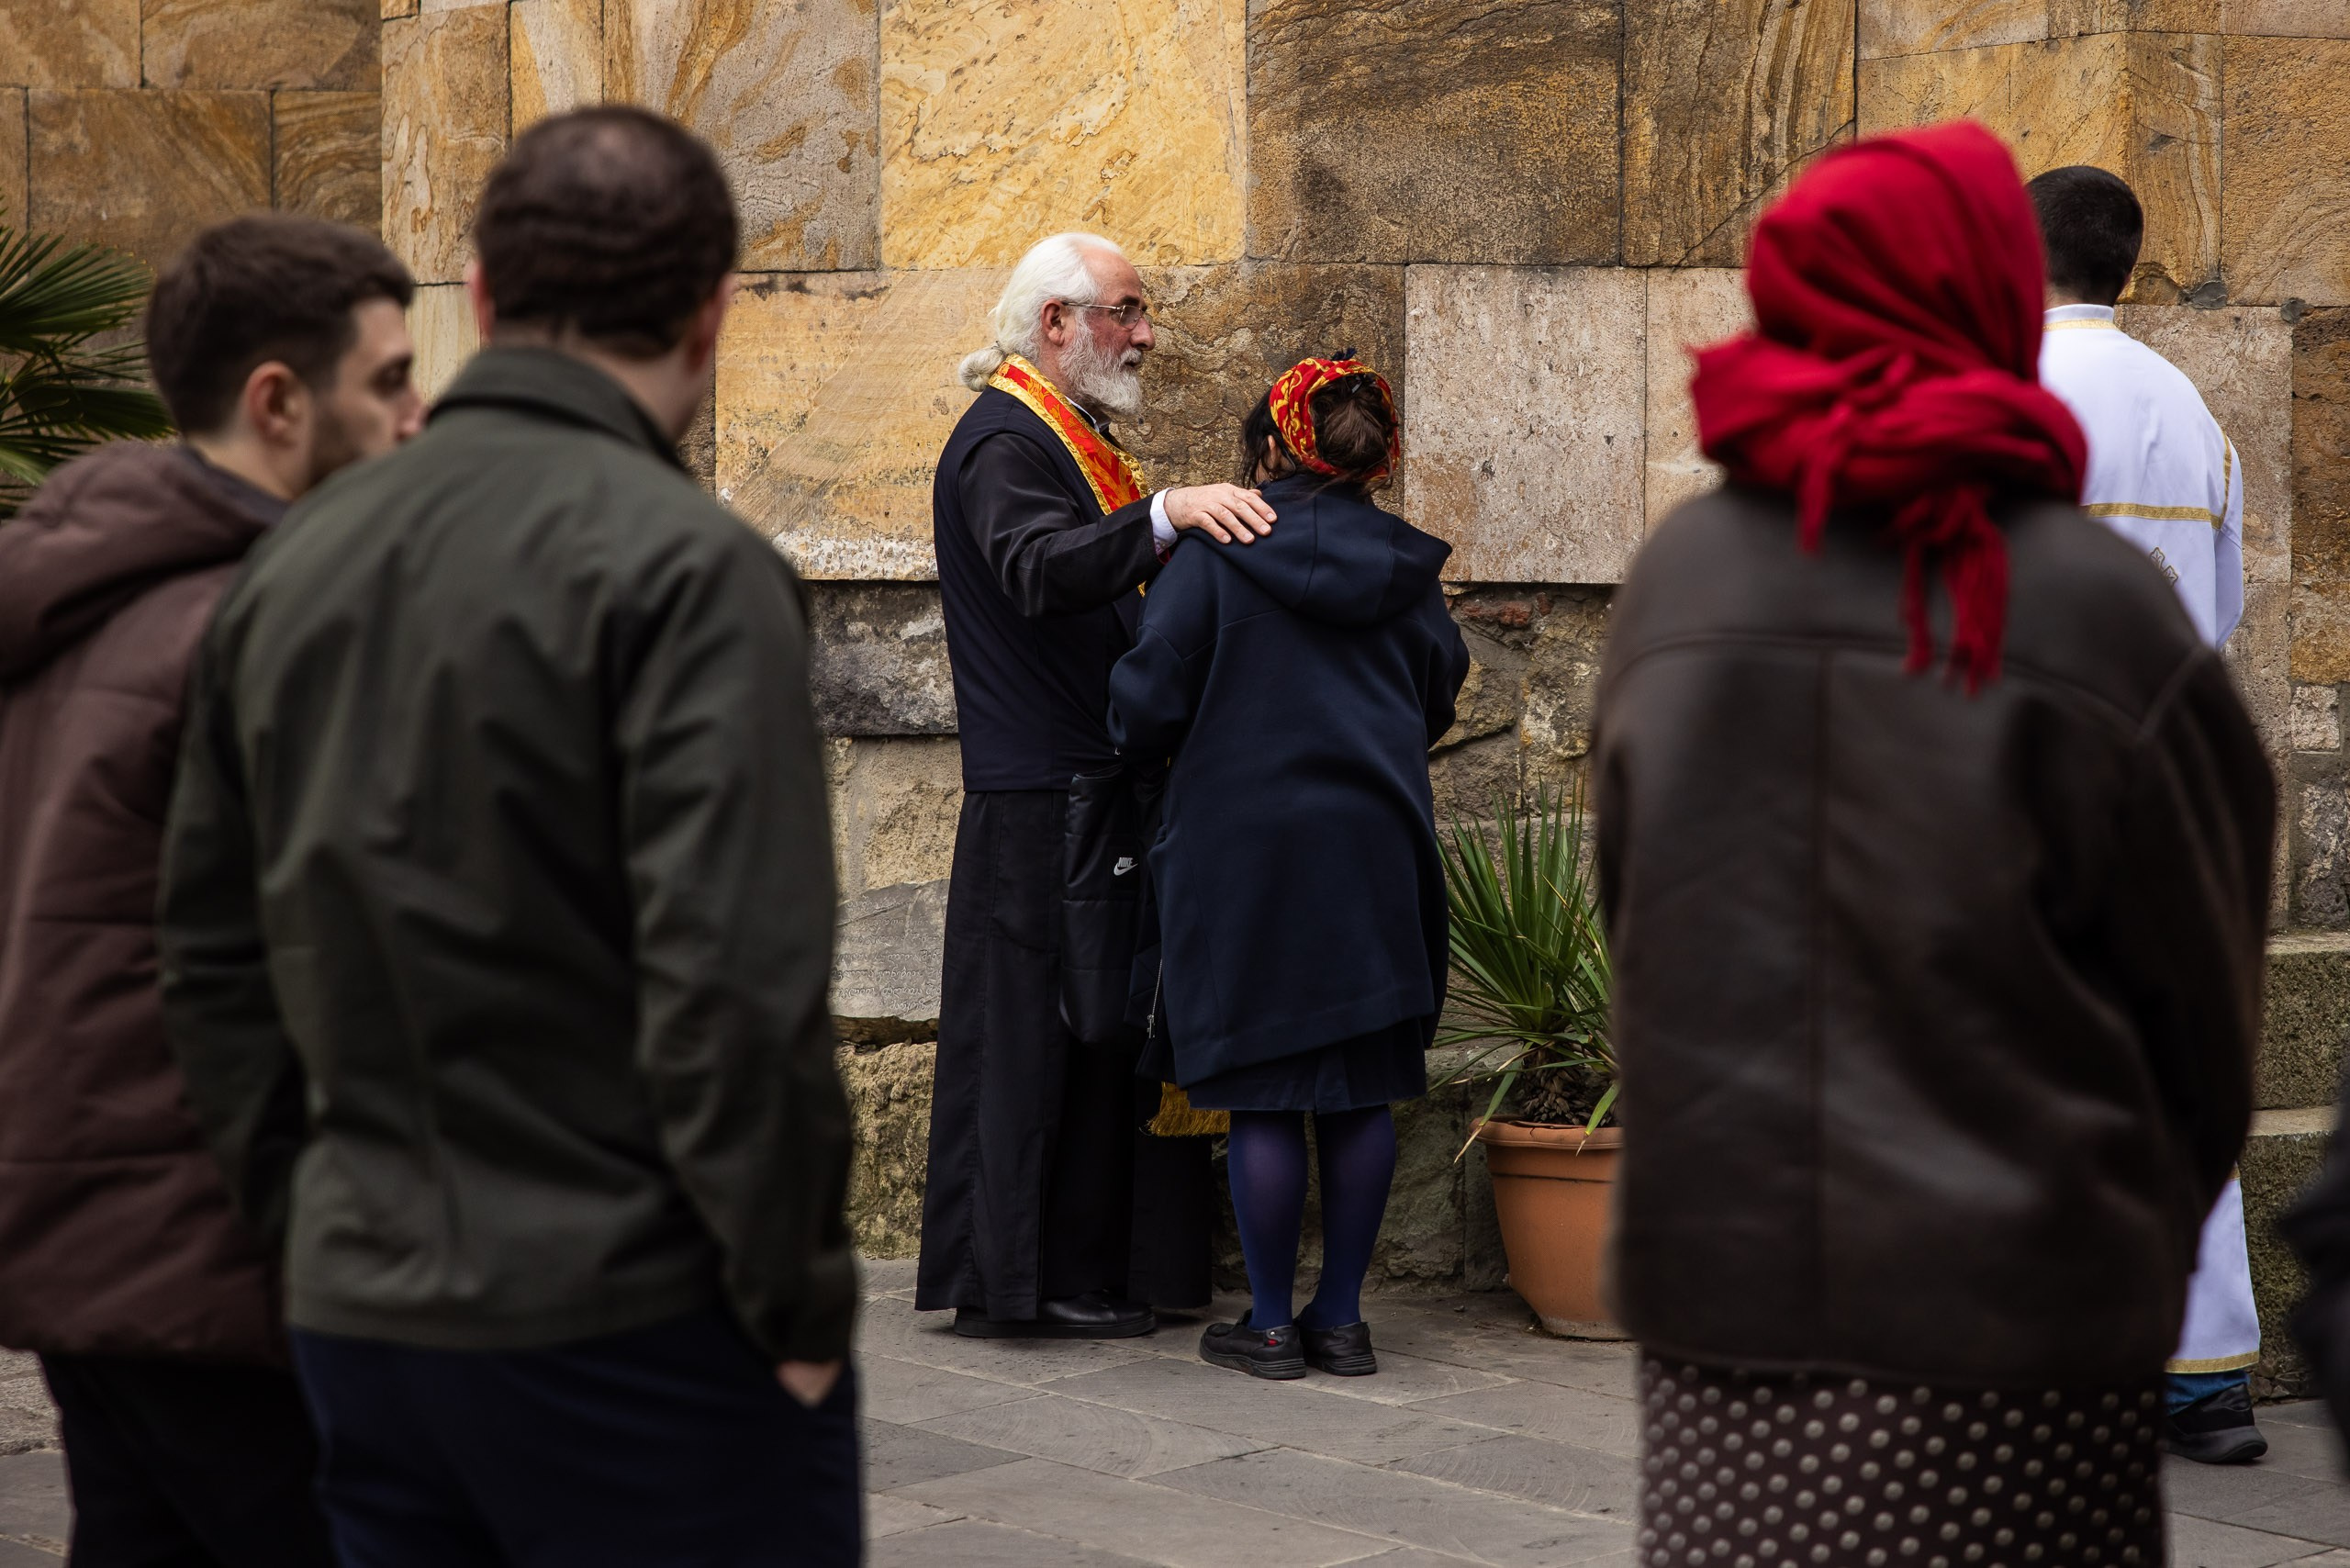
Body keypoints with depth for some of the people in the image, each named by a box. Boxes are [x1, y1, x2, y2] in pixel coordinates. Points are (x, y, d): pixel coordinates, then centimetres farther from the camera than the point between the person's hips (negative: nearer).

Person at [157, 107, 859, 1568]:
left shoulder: (296, 561, 9)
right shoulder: (689, 569, -13)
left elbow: (213, 956, 13)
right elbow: (734, 986, -20)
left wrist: (313, 1214, 17)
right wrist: (801, 1302, -10)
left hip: (361, 1322, 7)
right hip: (633, 1329, -7)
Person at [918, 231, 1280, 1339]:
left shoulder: (1061, 434, 20)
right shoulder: (1004, 440, -13)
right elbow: (1039, 570, -31)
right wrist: (1166, 514, -43)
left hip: (1077, 782, 10)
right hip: (1038, 795, -10)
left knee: (1083, 1031, 11)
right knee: (1034, 1030, -7)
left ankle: (1080, 1273, 16)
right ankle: (1013, 1284, -3)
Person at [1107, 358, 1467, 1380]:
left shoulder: (1214, 552, -8)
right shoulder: (1404, 568, 5)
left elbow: (1150, 698, -9)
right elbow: (1438, 697, 16)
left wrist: (1141, 743, 14)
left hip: (1246, 849, -4)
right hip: (1376, 854, 4)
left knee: (1264, 1099, 2)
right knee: (1361, 1092, 9)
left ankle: (1271, 1325, 7)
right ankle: (1342, 1320, 13)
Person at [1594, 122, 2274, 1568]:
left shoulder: (1673, 580, 2)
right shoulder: (2095, 608, -8)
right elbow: (2205, 997, 1)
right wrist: (2162, 1226, 18)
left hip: (1712, 1288, 4)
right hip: (2017, 1318, -3)